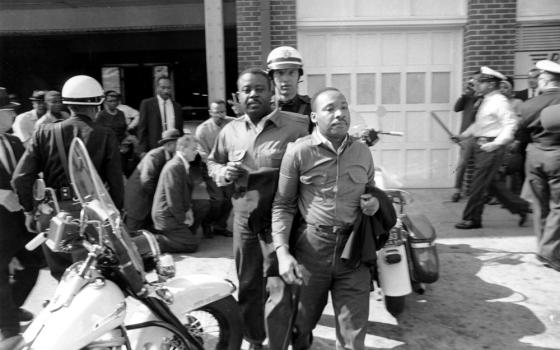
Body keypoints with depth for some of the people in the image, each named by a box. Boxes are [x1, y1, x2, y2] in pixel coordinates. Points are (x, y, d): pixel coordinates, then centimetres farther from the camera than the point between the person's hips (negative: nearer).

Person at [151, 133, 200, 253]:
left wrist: (188, 209, 4)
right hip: (166, 216, -10)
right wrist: (182, 219, -13)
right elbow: (173, 198, -23)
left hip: (173, 213, 10)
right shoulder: (174, 167, -23)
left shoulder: (183, 165, 8)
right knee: (192, 245, -10)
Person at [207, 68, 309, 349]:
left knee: (279, 287, -1)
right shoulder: (230, 130, 7)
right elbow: (212, 162, 19)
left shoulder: (296, 126, -10)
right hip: (243, 219, 5)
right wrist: (222, 172, -2)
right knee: (247, 284, 18)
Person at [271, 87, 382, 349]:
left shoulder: (363, 152, 5)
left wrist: (374, 203, -3)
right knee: (301, 323, 20)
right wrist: (282, 252, -14)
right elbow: (282, 205, -5)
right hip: (311, 247, -2)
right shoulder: (298, 152, -8)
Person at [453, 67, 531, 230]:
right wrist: (462, 136, 13)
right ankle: (520, 207, 27)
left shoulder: (500, 102, -12)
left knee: (479, 183, -5)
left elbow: (510, 125, -18)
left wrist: (496, 144, -26)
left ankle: (472, 219, 5)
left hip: (491, 148, -9)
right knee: (489, 184, 15)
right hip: (481, 146, 9)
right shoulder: (485, 101, 15)